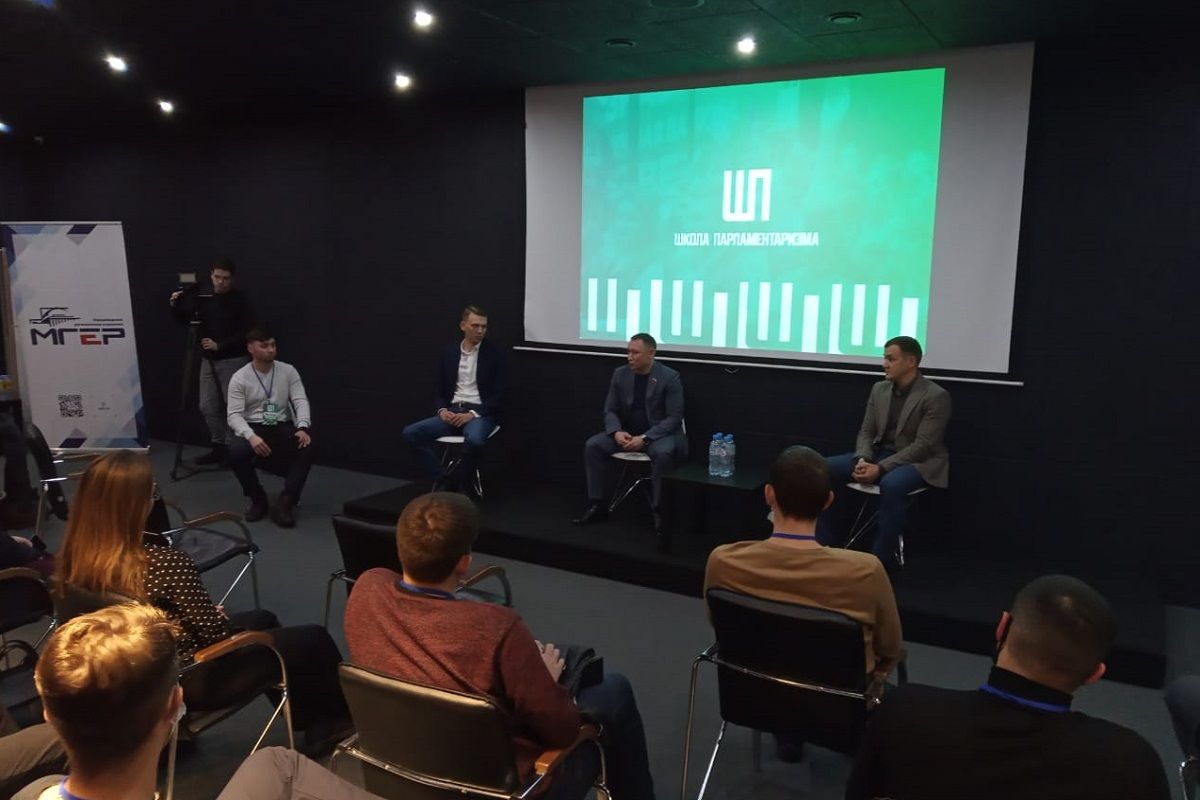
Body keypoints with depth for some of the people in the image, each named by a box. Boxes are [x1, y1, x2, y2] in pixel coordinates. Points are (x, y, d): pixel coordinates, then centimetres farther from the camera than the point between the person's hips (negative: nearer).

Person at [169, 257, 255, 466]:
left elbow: (245, 333, -12)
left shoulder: (240, 299, -7)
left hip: (232, 360, -5)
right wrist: (175, 306, -8)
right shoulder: (203, 297, 7)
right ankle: (219, 447, 17)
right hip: (208, 360, 5)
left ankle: (233, 449, 5)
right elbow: (184, 321, 11)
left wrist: (219, 346, -19)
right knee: (208, 407, 6)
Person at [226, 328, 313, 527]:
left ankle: (285, 503, -26)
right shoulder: (239, 378, -6)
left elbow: (301, 401, -7)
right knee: (236, 452, -34)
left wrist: (303, 427, -28)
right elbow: (234, 415, -14)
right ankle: (258, 499, -8)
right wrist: (251, 436, -34)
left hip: (282, 427, 1)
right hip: (253, 428, -1)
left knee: (306, 447, -31)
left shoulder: (288, 371, 1)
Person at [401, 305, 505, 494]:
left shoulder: (495, 353, 0)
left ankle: (459, 485, -14)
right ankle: (444, 480, -13)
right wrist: (442, 410, -8)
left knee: (474, 440, -39)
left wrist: (472, 414, -16)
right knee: (410, 433, -18)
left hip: (481, 413, -4)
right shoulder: (448, 352, 10)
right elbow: (440, 392, 13)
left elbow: (498, 394, -5)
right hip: (452, 412, 4)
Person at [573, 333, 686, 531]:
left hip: (660, 433, -4)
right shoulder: (620, 374, 2)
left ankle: (659, 510, -23)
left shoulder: (670, 377, -12)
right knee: (592, 445, -17)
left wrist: (645, 438, -25)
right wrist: (616, 432, -17)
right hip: (627, 432, 5)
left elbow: (674, 418, -15)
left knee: (662, 453, -37)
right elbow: (610, 410, 5)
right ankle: (597, 505, -10)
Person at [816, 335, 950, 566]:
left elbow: (922, 445, -19)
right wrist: (863, 460, -13)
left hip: (918, 462, -6)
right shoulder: (879, 389, 8)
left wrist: (881, 468, -26)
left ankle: (882, 559, -27)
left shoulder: (936, 396, -12)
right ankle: (824, 545, -7)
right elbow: (866, 432, 9)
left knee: (891, 484, -40)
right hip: (879, 454, 6)